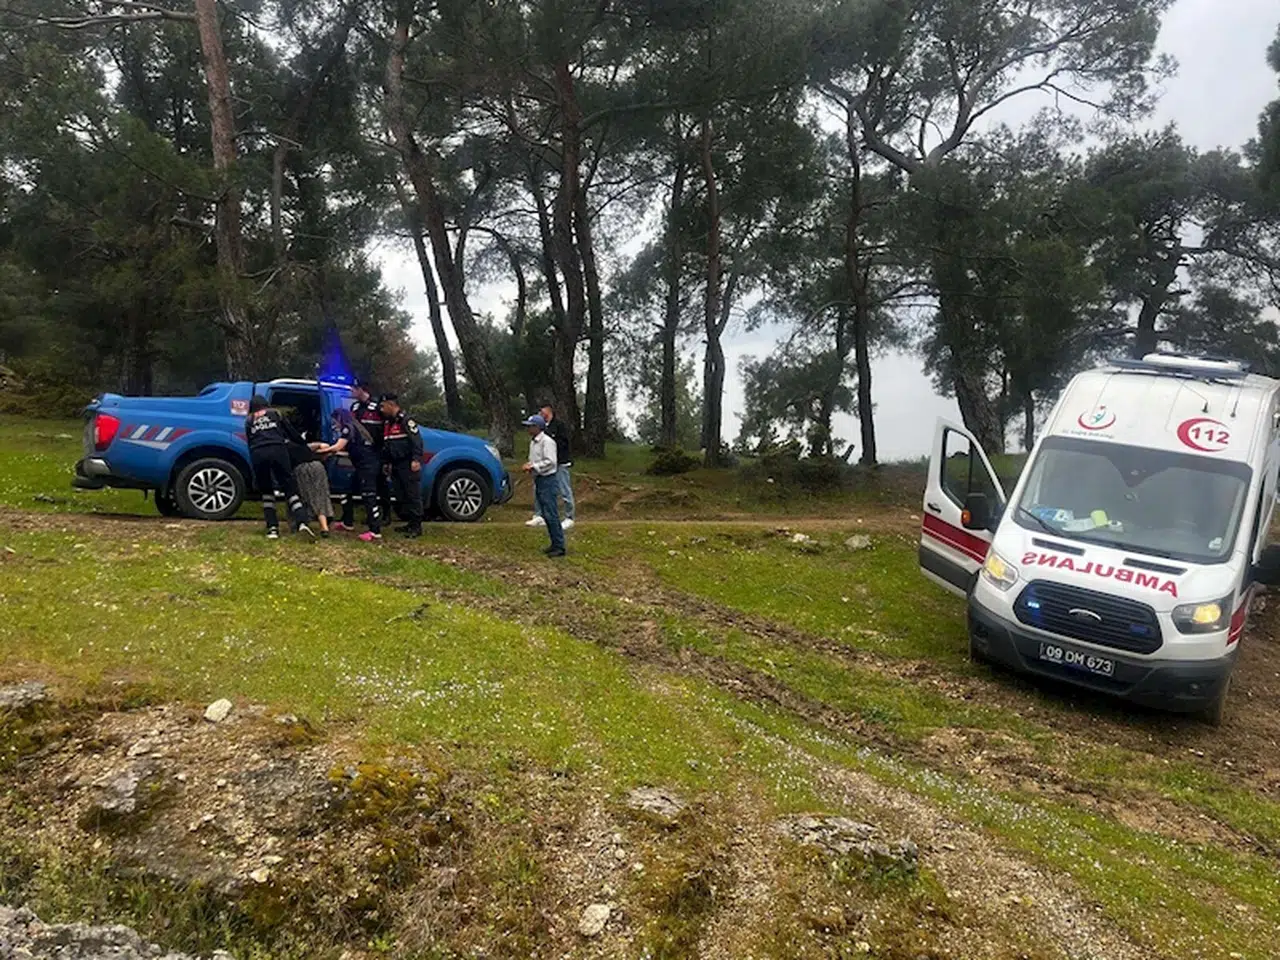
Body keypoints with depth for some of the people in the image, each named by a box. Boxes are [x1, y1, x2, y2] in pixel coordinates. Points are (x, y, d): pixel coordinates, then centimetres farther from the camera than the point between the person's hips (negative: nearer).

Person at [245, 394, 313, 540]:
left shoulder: (248, 421, 25)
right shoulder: (275, 413, 23)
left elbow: (249, 442, 22)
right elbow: (291, 432, 25)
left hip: (258, 454, 1)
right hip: (277, 450, -1)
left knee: (266, 491, 13)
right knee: (290, 487, -2)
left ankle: (272, 528, 2)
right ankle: (301, 522, -21)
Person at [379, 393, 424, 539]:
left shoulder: (406, 420, -10)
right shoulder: (387, 423, 18)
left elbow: (416, 440, -18)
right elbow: (386, 445, 26)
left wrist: (416, 459, -24)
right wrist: (386, 461, 23)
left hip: (409, 465, -10)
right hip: (396, 465, 10)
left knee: (413, 495, -7)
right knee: (401, 495, 11)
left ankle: (417, 526, -5)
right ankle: (411, 523, 20)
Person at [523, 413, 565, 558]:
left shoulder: (547, 441, -14)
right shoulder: (533, 442, 15)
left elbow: (550, 462, -20)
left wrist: (533, 467, -19)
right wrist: (529, 465, 5)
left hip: (547, 480, -10)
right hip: (538, 480, 10)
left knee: (551, 514, -11)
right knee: (546, 514, 12)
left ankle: (559, 546, -8)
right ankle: (555, 543, 19)